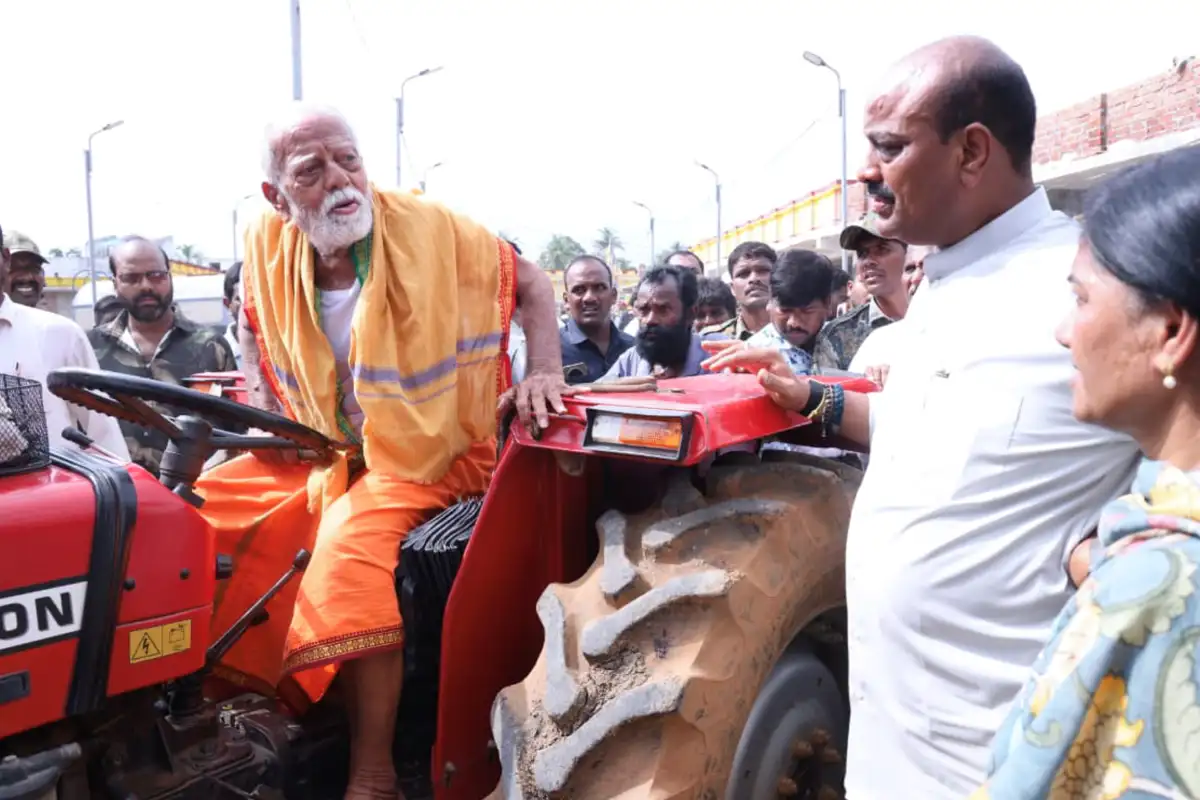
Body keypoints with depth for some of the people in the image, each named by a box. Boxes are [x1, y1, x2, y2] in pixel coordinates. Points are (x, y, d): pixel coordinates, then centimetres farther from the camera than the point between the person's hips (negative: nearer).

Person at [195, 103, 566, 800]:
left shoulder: (430, 229, -16)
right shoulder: (268, 246, -4)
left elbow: (530, 282, -5)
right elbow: (258, 334, 17)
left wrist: (545, 372, -20)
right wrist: (266, 416, 2)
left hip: (429, 455, -5)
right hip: (323, 452, 6)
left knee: (350, 546, -31)